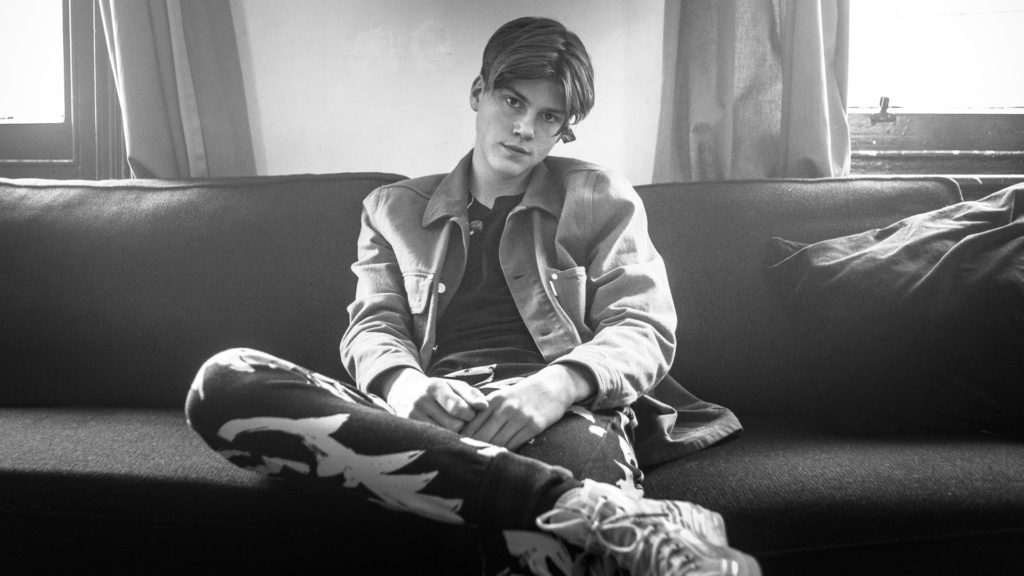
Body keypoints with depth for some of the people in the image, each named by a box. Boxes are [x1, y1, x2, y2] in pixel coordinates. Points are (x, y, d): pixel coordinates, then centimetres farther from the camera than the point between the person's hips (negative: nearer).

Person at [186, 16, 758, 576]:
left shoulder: (604, 200, 17)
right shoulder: (394, 209, 23)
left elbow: (646, 330, 8)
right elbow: (372, 329, 13)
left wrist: (560, 384, -16)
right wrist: (402, 383, -14)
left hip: (566, 416, -5)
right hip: (434, 415, 5)